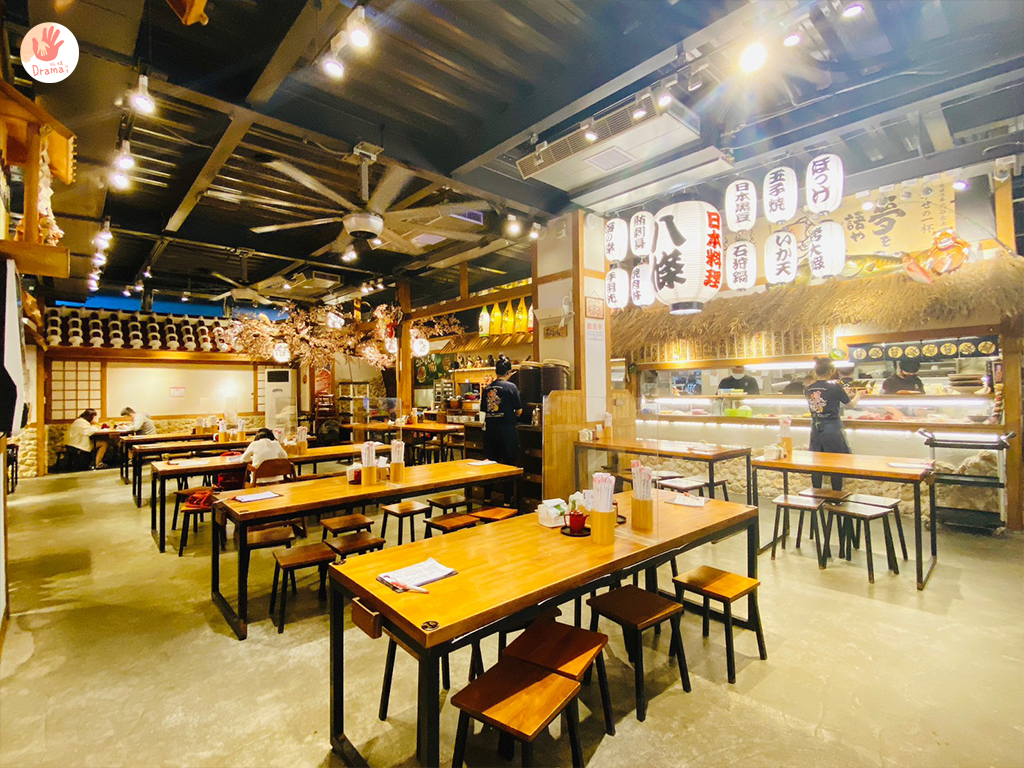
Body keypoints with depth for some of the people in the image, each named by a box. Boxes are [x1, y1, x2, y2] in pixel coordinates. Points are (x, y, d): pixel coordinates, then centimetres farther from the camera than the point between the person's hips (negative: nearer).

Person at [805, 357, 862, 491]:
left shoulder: (809, 389, 0)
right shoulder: (835, 387, -12)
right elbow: (851, 404, 4)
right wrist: (858, 395, 24)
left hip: (815, 430, 4)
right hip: (832, 430, -4)